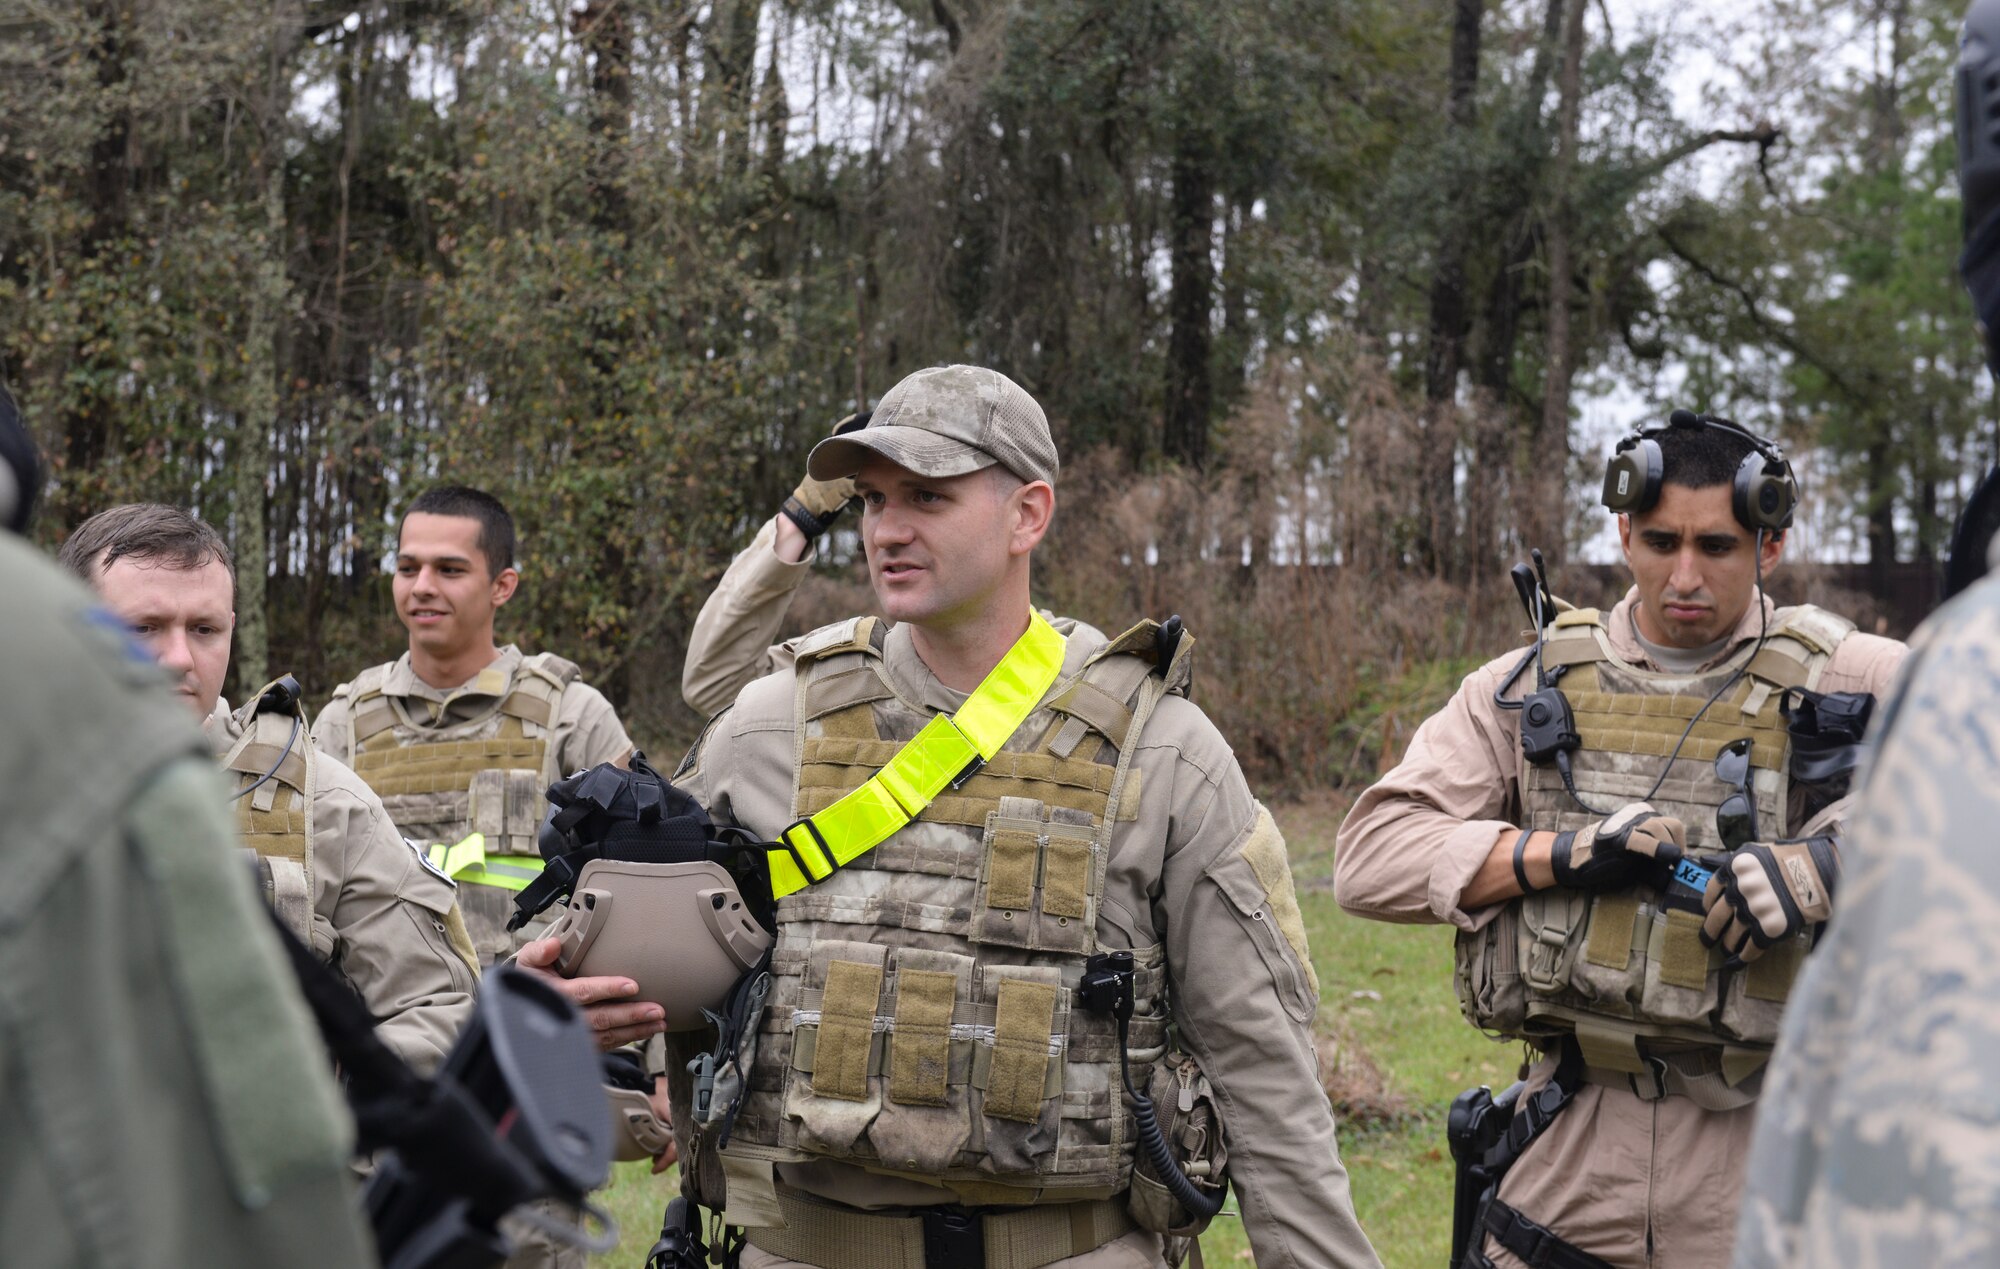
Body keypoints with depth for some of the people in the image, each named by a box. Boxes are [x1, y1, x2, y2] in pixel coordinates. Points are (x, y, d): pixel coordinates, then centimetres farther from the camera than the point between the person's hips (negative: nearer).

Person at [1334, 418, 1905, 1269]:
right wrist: (1562, 852, -15)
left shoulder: (1844, 682, 0)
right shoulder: (1532, 688, 5)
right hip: (1577, 1143, 1)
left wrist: (1833, 861, -23)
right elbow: (1369, 858, -1)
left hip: (1764, 1161, -1)